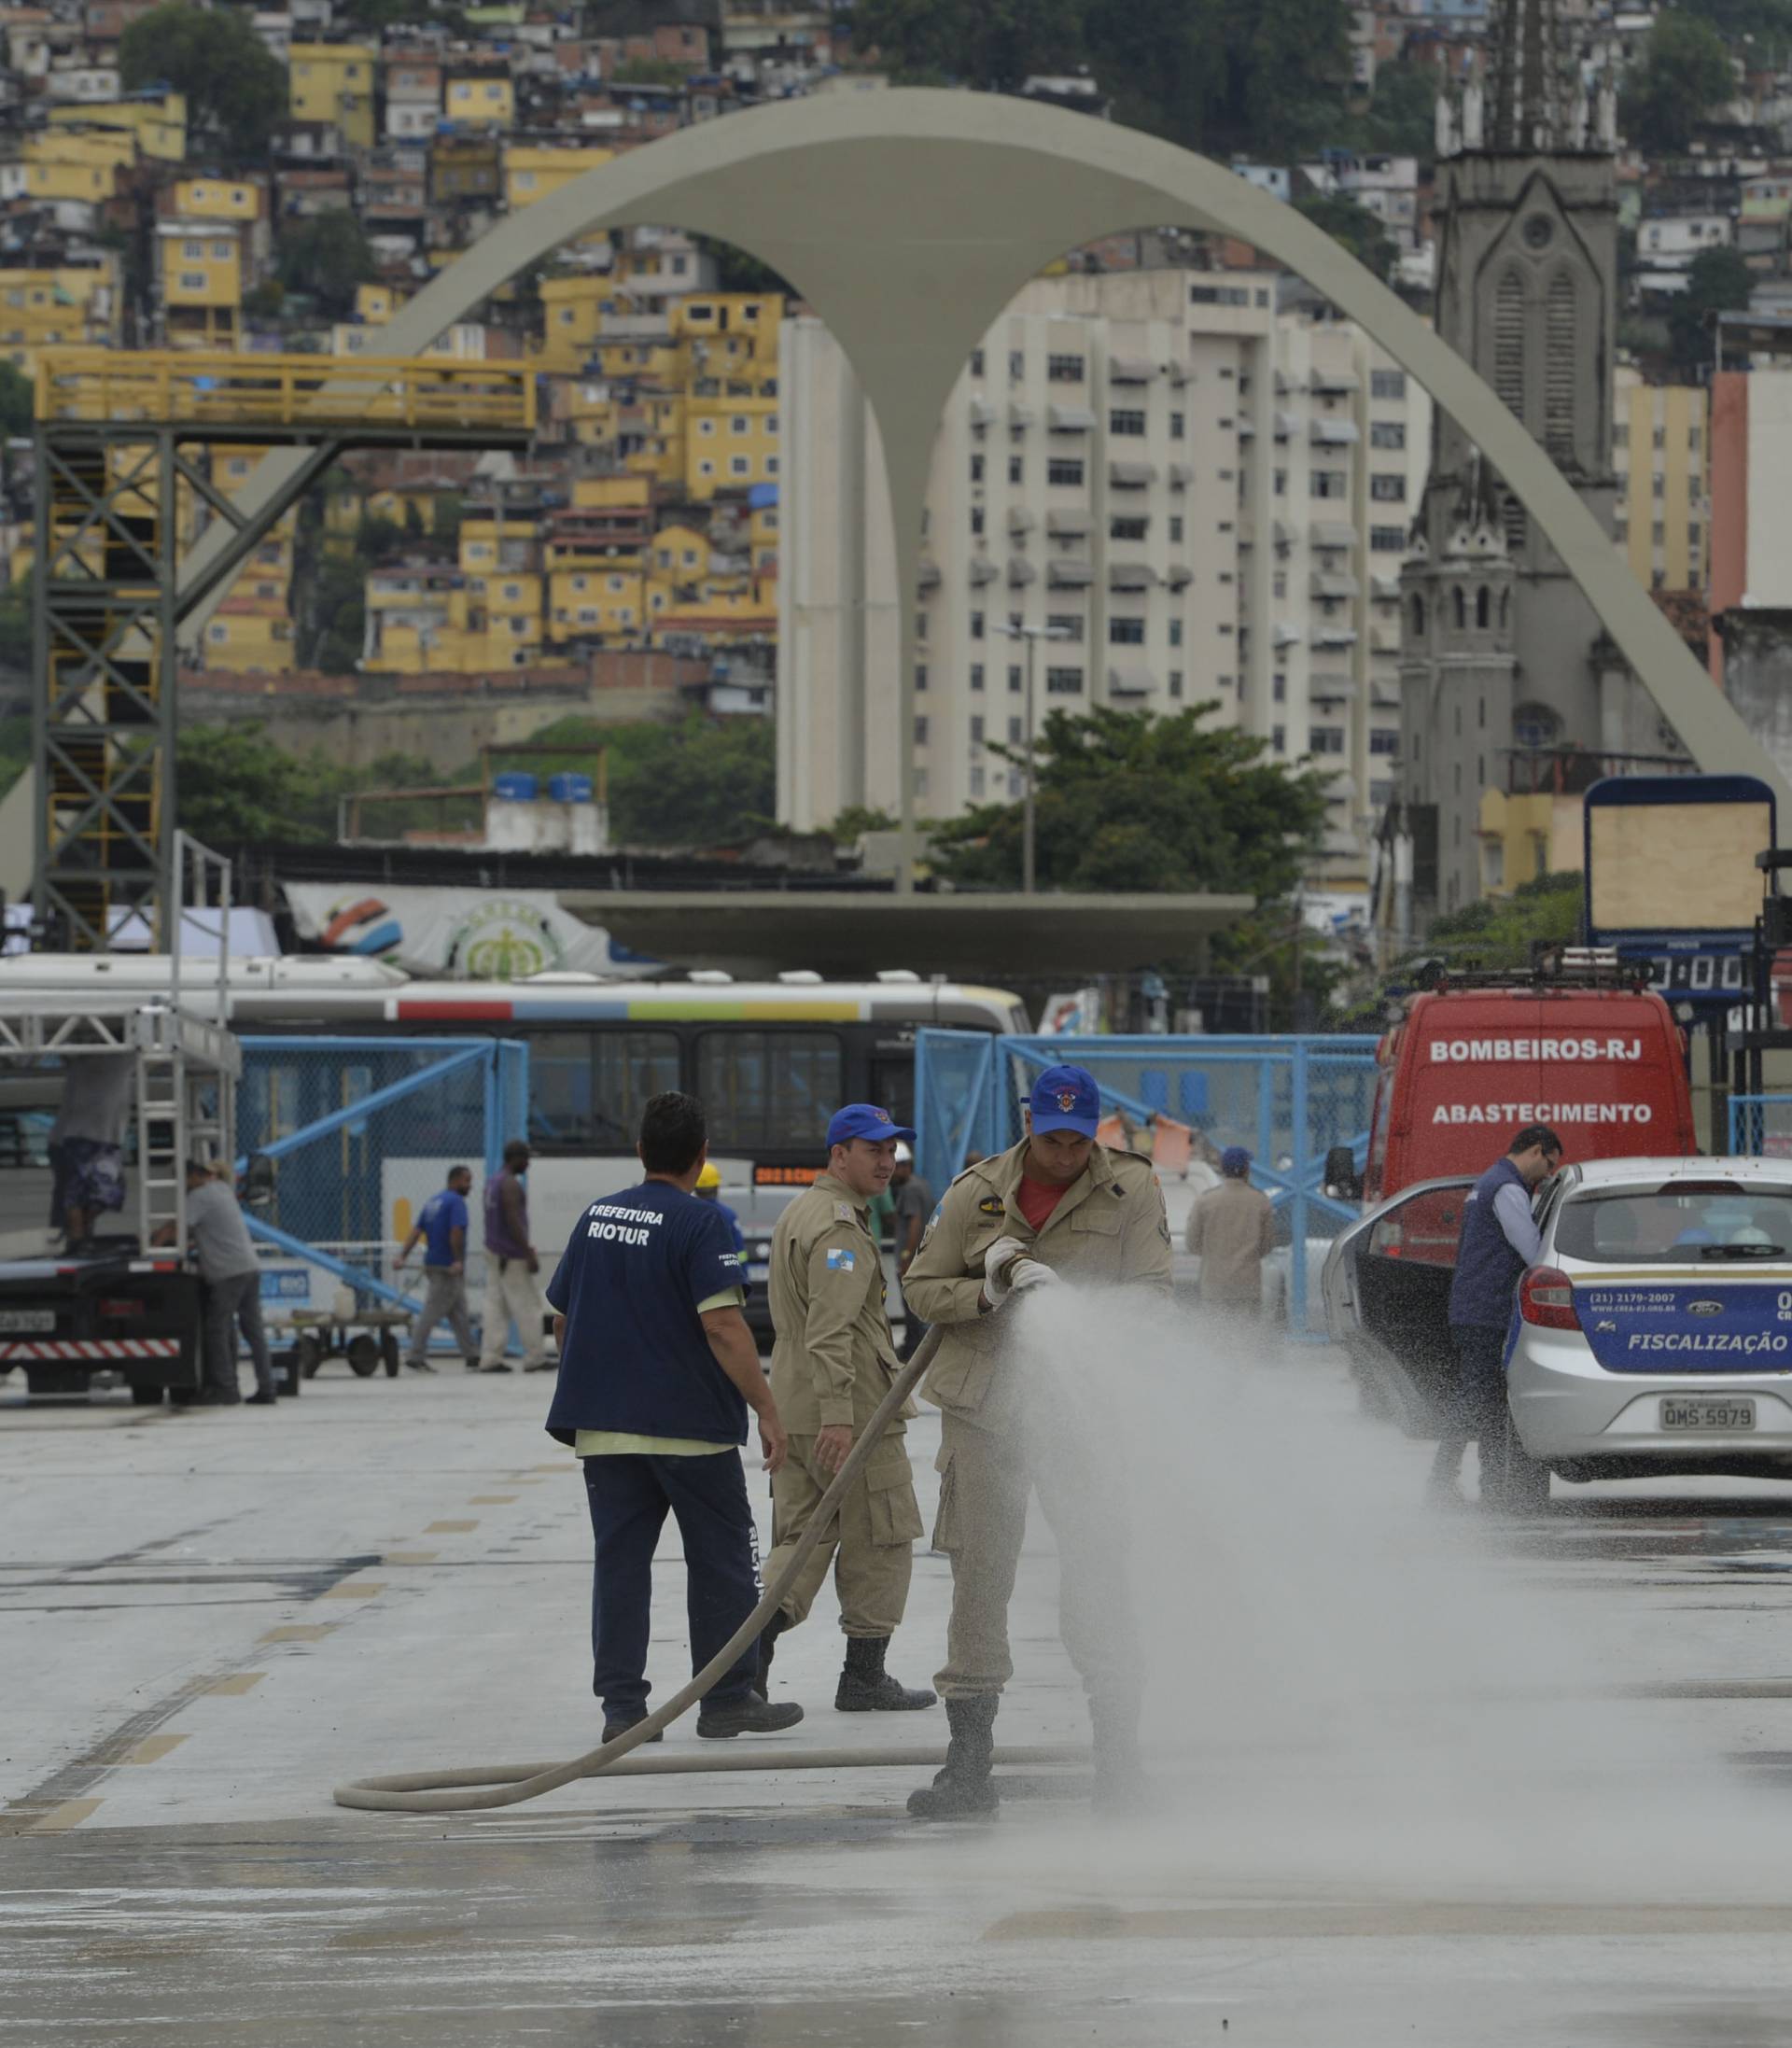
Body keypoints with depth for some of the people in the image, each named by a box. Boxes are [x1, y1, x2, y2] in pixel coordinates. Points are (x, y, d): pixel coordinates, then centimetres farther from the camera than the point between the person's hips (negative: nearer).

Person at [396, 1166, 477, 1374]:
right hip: (447, 1267, -9)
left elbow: (416, 1231, 9)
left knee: (459, 1314, 13)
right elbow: (456, 1232, -23)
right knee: (432, 1313, -5)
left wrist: (403, 1256, 5)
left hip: (433, 1263, 9)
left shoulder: (433, 1201, 15)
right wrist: (458, 1261, -23)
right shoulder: (456, 1201, -11)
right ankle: (416, 1357, -4)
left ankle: (472, 1356, 17)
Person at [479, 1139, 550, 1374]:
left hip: (494, 1252, 9)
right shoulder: (511, 1185, -16)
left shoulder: (492, 1182, 14)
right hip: (512, 1256, -9)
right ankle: (534, 1358, 2)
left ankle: (490, 1359, 0)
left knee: (495, 1306, 5)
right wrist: (529, 1254, -21)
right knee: (528, 1308, -1)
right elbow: (514, 1221, -22)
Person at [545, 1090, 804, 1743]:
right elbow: (723, 1326, -20)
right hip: (691, 1422, -5)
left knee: (619, 1561, 6)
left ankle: (621, 1703, 2)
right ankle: (726, 1700, 10)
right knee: (721, 1560, 7)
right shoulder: (699, 1222, -12)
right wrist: (767, 1409, -17)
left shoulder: (596, 1218, 8)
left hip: (604, 1426, 5)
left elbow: (563, 1318, 16)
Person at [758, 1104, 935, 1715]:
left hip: (792, 1406, 9)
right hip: (850, 1409, -9)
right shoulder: (840, 1227, -15)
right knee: (879, 1539, 2)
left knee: (803, 1537, 10)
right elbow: (830, 1330, -25)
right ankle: (864, 1674, 5)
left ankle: (755, 1641, -9)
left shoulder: (798, 1214, 18)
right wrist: (837, 1415, -31)